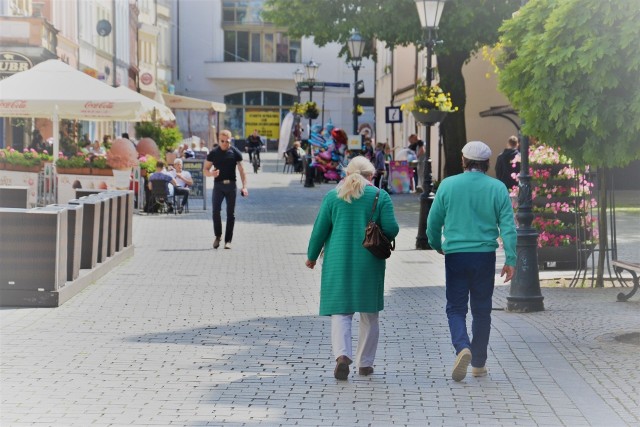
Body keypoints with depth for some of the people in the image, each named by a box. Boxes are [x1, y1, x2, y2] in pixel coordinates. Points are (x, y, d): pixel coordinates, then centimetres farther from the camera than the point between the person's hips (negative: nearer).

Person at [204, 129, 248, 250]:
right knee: (216, 210, -13)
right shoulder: (213, 153, 3)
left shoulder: (235, 153, 1)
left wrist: (244, 186, -10)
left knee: (231, 214, 1)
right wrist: (211, 173, -17)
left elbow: (241, 170, 1)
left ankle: (228, 240, 8)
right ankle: (217, 235, 8)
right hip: (218, 185, 0)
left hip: (231, 185, 0)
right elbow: (205, 170, 7)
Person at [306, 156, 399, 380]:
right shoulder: (380, 196, -1)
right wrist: (382, 238, 16)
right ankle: (365, 363, 16)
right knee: (369, 314, 12)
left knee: (340, 311, 2)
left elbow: (320, 229, 3)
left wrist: (312, 256, 15)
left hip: (338, 262, 0)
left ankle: (342, 354, -21)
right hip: (369, 263, 0)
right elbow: (391, 229, -7)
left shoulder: (333, 196, 2)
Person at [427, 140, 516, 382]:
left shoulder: (448, 185, -1)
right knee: (482, 310, 11)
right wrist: (510, 260, -2)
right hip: (485, 255, 1)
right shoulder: (497, 188, 0)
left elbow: (433, 221, 5)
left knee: (456, 308, 6)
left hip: (455, 255, -1)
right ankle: (479, 364, 17)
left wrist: (437, 245, 23)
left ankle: (462, 347, -21)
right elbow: (508, 226, -5)